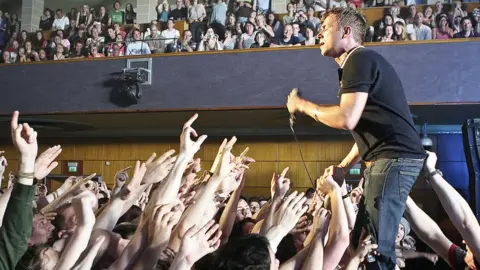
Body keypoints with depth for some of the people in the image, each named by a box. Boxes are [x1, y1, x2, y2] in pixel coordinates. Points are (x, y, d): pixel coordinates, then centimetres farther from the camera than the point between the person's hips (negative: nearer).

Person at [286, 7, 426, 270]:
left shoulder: (360, 59, -11)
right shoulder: (360, 62, 21)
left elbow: (346, 119, -24)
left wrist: (303, 105, -9)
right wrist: (343, 166, 23)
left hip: (394, 159, -11)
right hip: (386, 159, 11)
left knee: (376, 246, -12)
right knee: (362, 240, 13)